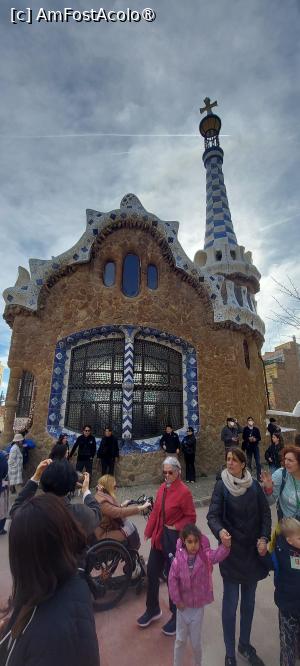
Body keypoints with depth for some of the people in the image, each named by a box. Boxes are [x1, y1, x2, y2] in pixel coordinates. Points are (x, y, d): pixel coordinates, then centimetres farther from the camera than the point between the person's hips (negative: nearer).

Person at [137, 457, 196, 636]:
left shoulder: (184, 492, -21)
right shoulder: (163, 488, -1)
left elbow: (191, 517, -14)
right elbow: (155, 511, 6)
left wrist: (175, 527, -20)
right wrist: (149, 531, 7)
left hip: (174, 539, -6)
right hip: (159, 537, 6)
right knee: (152, 573, 19)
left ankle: (176, 616, 38)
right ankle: (153, 609, 45)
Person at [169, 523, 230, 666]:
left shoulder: (205, 556, -21)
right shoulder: (178, 559, -22)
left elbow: (219, 555, -41)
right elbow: (172, 580, -12)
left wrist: (225, 545, -61)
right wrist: (177, 600, -9)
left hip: (198, 606, 0)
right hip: (183, 605, 0)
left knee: (196, 642, 17)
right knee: (180, 640, 18)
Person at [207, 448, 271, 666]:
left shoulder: (255, 486, -6)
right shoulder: (221, 486, -13)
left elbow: (265, 514, -1)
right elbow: (213, 515, -16)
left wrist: (264, 538, -13)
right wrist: (220, 531, -35)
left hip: (253, 551, 3)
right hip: (231, 551, -3)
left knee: (249, 601, 18)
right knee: (230, 603, 7)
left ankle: (245, 645, 42)